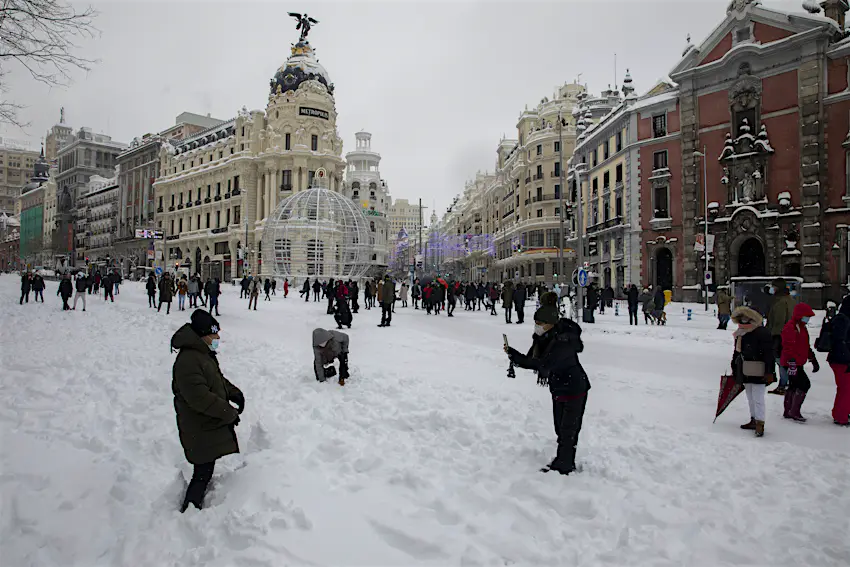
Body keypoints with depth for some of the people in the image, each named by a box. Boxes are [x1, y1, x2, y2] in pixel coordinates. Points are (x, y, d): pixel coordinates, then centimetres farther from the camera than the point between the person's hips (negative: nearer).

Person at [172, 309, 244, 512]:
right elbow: (199, 397, -31)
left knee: (205, 471, 24)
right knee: (203, 474, 0)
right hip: (201, 433, -11)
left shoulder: (204, 354, 7)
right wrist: (230, 413, -22)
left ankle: (194, 505, 41)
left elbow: (218, 380, 20)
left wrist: (235, 393, 2)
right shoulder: (188, 360, -28)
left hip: (212, 427, 11)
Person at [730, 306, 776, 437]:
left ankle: (760, 423, -1)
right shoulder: (740, 335, 11)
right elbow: (737, 353, 19)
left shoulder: (762, 333, -14)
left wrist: (769, 372, -18)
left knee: (758, 398, -7)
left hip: (758, 373, -8)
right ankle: (754, 420, 28)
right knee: (750, 398, 17)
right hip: (745, 372, 9)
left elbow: (769, 354, -16)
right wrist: (734, 369, 21)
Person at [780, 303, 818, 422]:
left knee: (793, 386, 14)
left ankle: (788, 412, 23)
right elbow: (789, 348, -22)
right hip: (792, 364, -11)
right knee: (804, 384, -11)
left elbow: (806, 346, 26)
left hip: (798, 363, 11)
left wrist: (814, 361, 25)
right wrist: (792, 365, -25)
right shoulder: (790, 328, -17)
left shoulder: (802, 327, 16)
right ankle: (794, 412, -4)